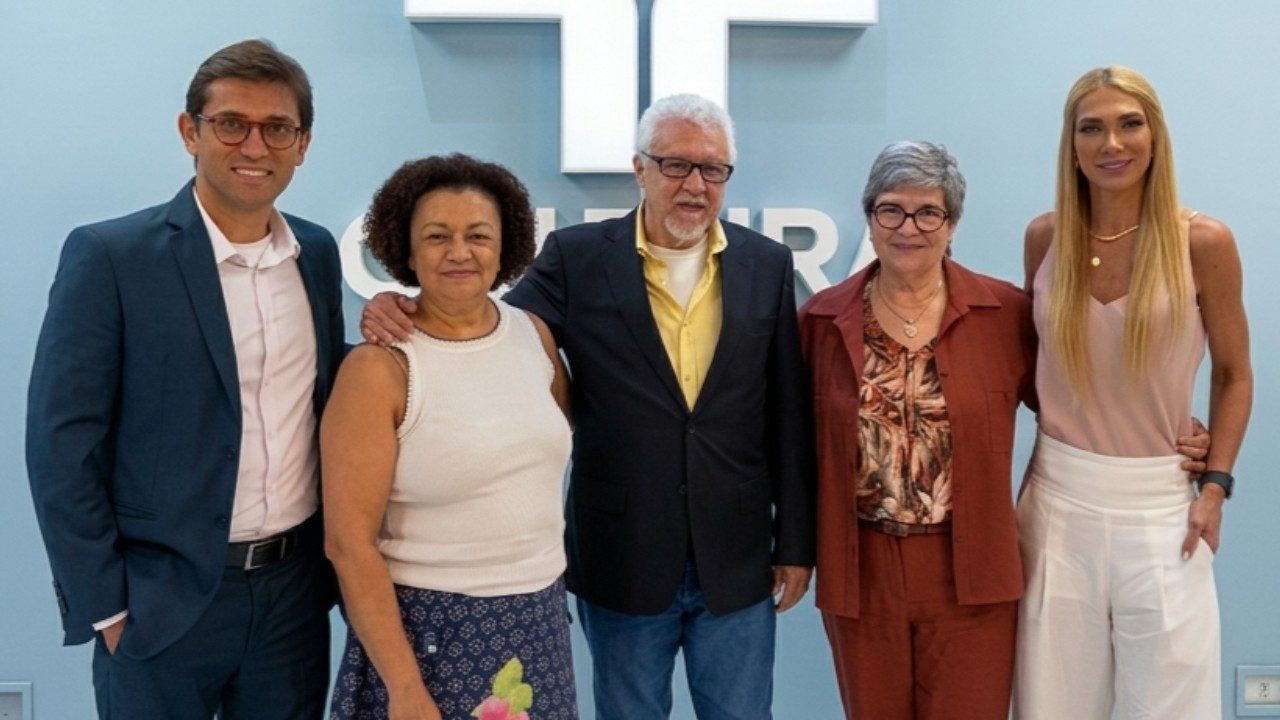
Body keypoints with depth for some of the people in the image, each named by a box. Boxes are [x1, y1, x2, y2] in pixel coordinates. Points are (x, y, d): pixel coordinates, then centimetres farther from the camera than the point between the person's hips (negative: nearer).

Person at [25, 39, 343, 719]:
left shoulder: (318, 252, 4)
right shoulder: (108, 256, -11)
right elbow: (61, 444, -10)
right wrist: (104, 605, -10)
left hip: (295, 587, 4)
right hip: (162, 598, -4)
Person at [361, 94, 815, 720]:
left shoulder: (767, 264, 0)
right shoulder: (577, 257, -4)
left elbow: (788, 417, 2)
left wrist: (795, 544, 3)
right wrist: (405, 314, -24)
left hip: (739, 565, 1)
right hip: (622, 563, -1)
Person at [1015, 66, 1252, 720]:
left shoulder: (1203, 242, -6)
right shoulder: (1045, 237, 1)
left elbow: (1234, 375, 3)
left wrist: (1215, 486, -3)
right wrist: (1065, 418, 3)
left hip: (1159, 502, -2)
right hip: (1057, 497, 2)